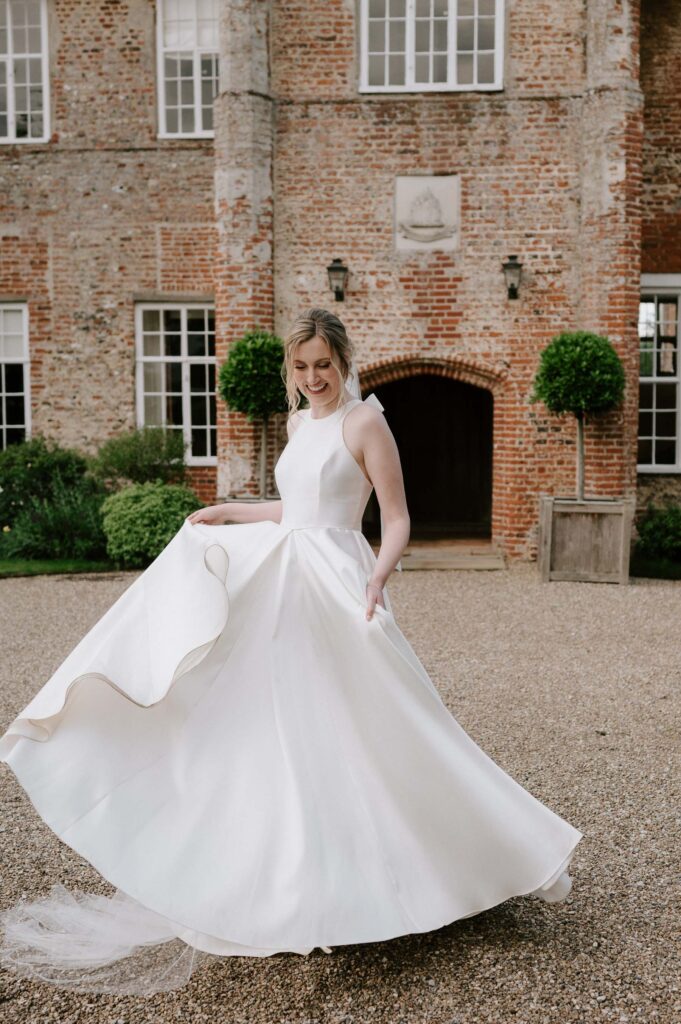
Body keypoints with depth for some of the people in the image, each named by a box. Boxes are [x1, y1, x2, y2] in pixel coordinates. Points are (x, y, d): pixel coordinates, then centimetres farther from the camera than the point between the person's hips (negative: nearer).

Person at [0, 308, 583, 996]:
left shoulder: (365, 421, -8)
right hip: (280, 579, 8)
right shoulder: (300, 423, 15)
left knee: (363, 732, -6)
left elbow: (397, 519, -11)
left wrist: (379, 577, -27)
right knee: (277, 722, 12)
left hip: (336, 588, -8)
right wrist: (231, 513, 25)